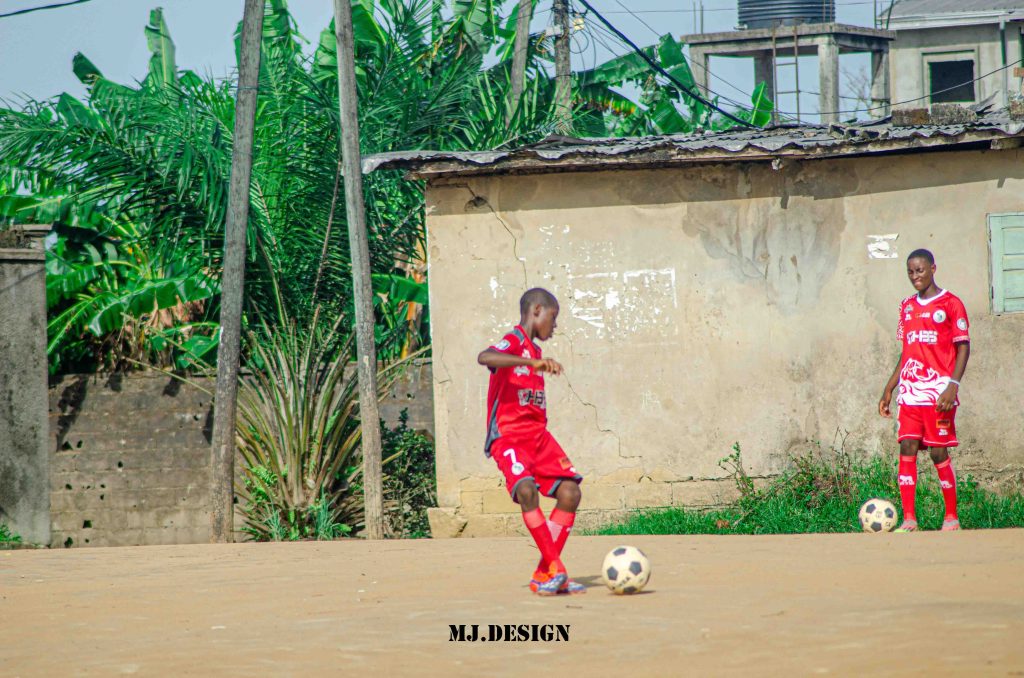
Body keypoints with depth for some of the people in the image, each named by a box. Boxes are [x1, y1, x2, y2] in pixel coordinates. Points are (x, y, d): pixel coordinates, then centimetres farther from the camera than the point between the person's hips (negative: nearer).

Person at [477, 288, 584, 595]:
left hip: (538, 435, 8)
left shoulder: (534, 349, 19)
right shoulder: (513, 342, -8)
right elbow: (484, 358, -31)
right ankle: (555, 569, -24)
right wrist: (532, 363, -39)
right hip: (508, 436, -8)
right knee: (526, 490, -28)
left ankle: (544, 575, 5)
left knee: (570, 492, -3)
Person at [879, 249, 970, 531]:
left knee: (938, 452, -5)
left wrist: (952, 386, -15)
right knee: (907, 449, -4)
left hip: (938, 391, -5)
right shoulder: (907, 306, 16)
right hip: (910, 392, 5)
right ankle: (908, 519, -5)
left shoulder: (950, 304, -2)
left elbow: (963, 348, -5)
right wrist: (889, 388, 17)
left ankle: (951, 517, 7)